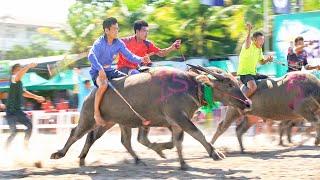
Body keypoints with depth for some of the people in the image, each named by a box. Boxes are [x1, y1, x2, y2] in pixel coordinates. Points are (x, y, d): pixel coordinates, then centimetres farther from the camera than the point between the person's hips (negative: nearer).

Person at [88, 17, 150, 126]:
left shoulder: (119, 43, -1)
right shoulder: (99, 43, -18)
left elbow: (129, 56, -1)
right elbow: (91, 56, -35)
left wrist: (140, 59, -23)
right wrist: (100, 69, -50)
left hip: (110, 70, 7)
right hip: (97, 72, -7)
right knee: (104, 84, -38)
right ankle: (96, 112, -25)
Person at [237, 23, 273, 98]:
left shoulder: (259, 49, 13)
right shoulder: (249, 46, -14)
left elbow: (261, 61, 24)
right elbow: (247, 44, -40)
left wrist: (267, 59, 2)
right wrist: (249, 31, -51)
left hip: (254, 73, 10)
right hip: (244, 73, -10)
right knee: (253, 87, -36)